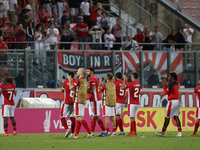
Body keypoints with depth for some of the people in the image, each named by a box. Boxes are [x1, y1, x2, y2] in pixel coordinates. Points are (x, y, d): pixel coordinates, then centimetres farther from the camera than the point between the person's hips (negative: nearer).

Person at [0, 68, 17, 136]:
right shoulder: (13, 86, 2)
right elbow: (11, 80, 22)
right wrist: (7, 74, 28)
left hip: (6, 104, -5)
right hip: (12, 104, 6)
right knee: (12, 117, 17)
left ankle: (6, 133, -13)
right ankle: (14, 131, 21)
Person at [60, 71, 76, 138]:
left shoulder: (66, 82, -6)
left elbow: (62, 90, 9)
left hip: (67, 102, -4)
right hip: (74, 102, 4)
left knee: (62, 117, 4)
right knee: (72, 118, 9)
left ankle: (67, 129, -16)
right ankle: (72, 133, 4)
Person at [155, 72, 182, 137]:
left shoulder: (171, 84, -12)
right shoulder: (176, 84, 16)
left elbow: (166, 92, -10)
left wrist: (164, 86, 2)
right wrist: (167, 85, 19)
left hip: (172, 102, -9)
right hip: (177, 101, 9)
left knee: (167, 117, -3)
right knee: (176, 117, 5)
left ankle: (163, 132, 1)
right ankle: (180, 132, -4)